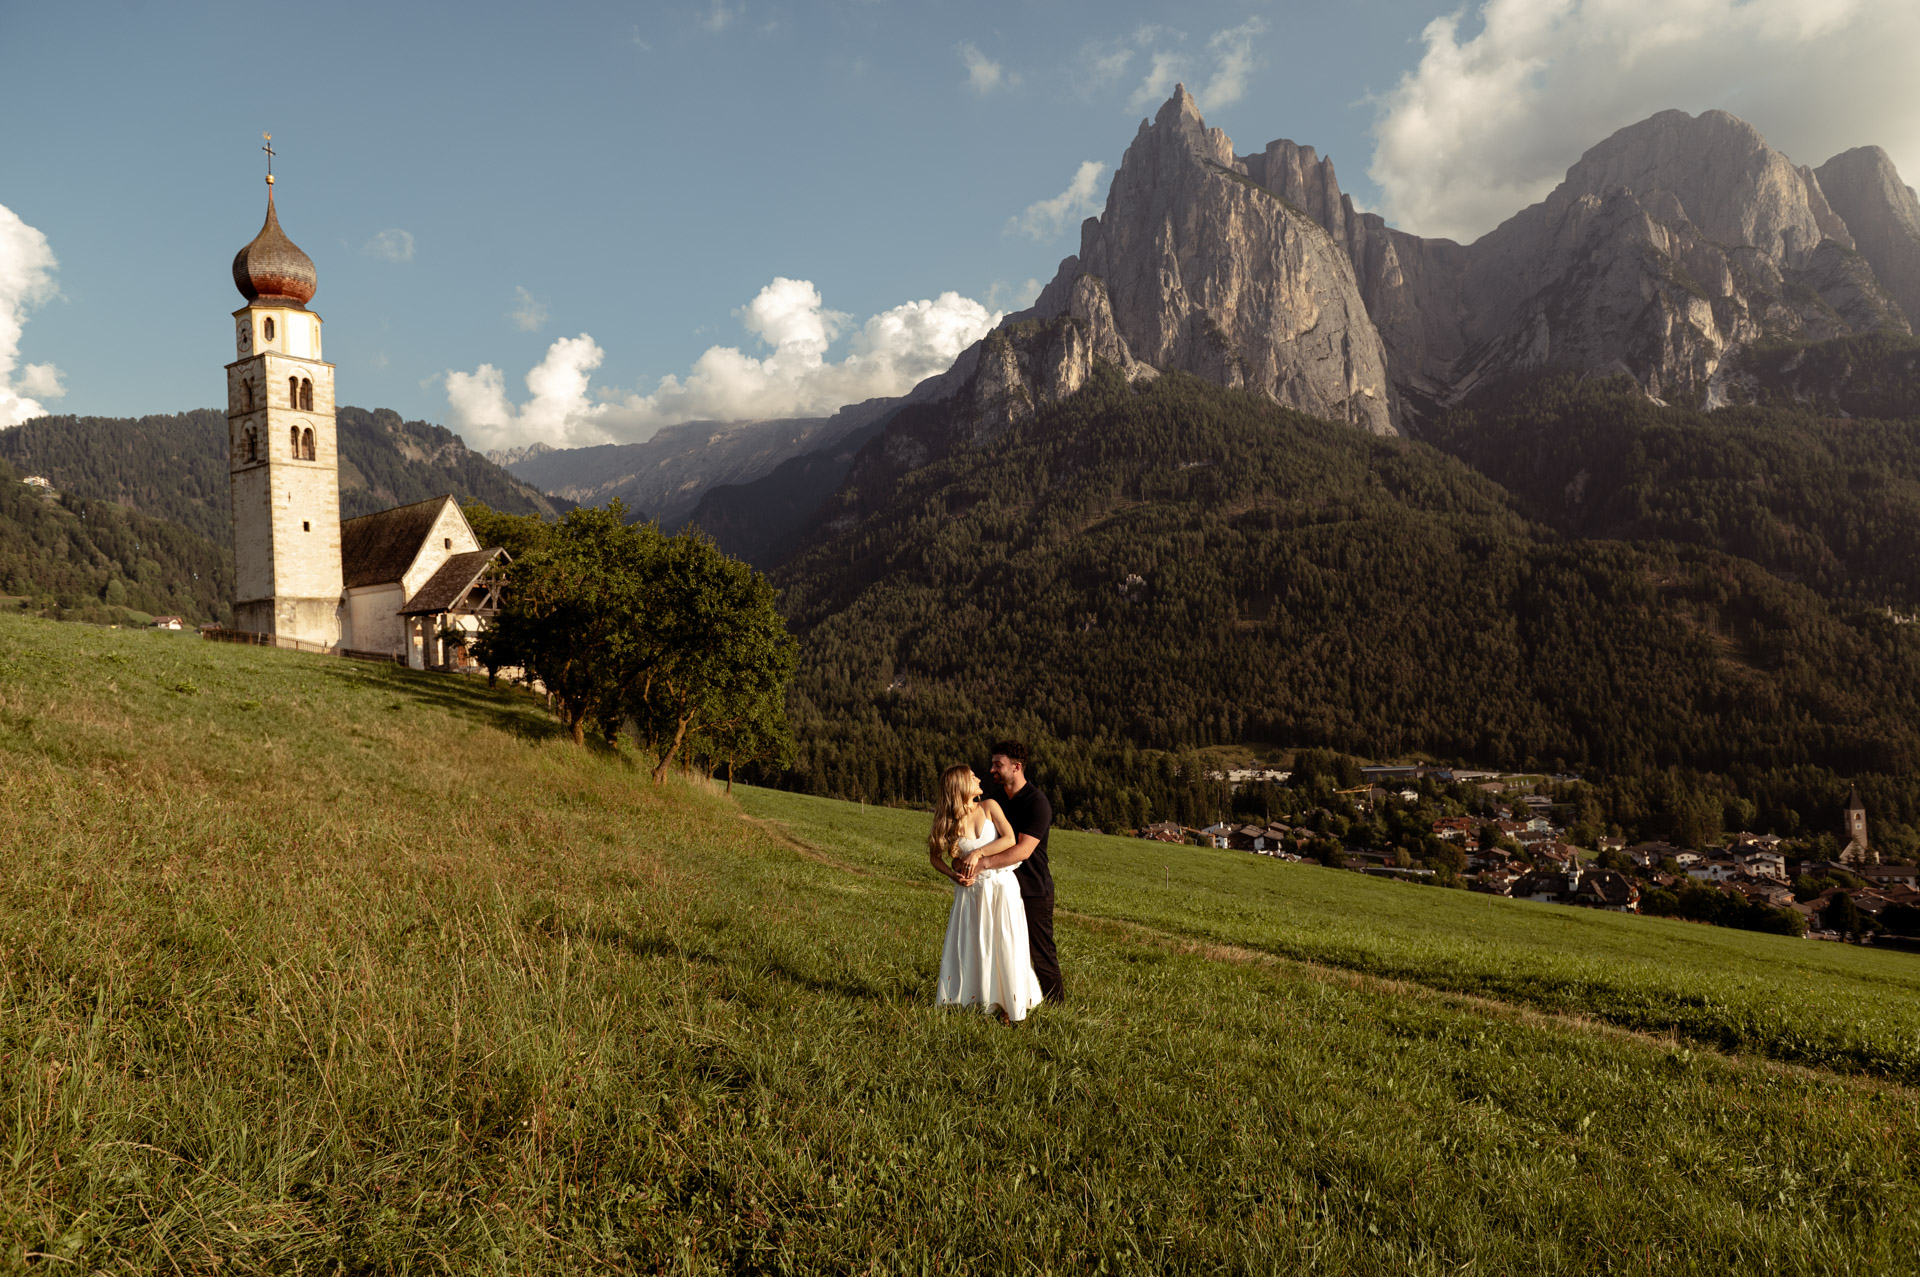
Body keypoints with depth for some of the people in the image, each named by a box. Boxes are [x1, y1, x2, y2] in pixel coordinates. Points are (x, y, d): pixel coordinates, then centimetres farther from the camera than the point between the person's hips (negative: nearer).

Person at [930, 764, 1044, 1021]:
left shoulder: (989, 807, -4)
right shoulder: (949, 822, -3)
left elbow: (1010, 840, -12)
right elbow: (935, 856, 8)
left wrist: (978, 853, -19)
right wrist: (953, 874, -9)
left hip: (1001, 886, 0)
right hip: (971, 890, 0)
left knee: (1005, 946, 2)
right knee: (969, 947, 4)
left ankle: (1008, 1004, 14)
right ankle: (971, 1000, 18)